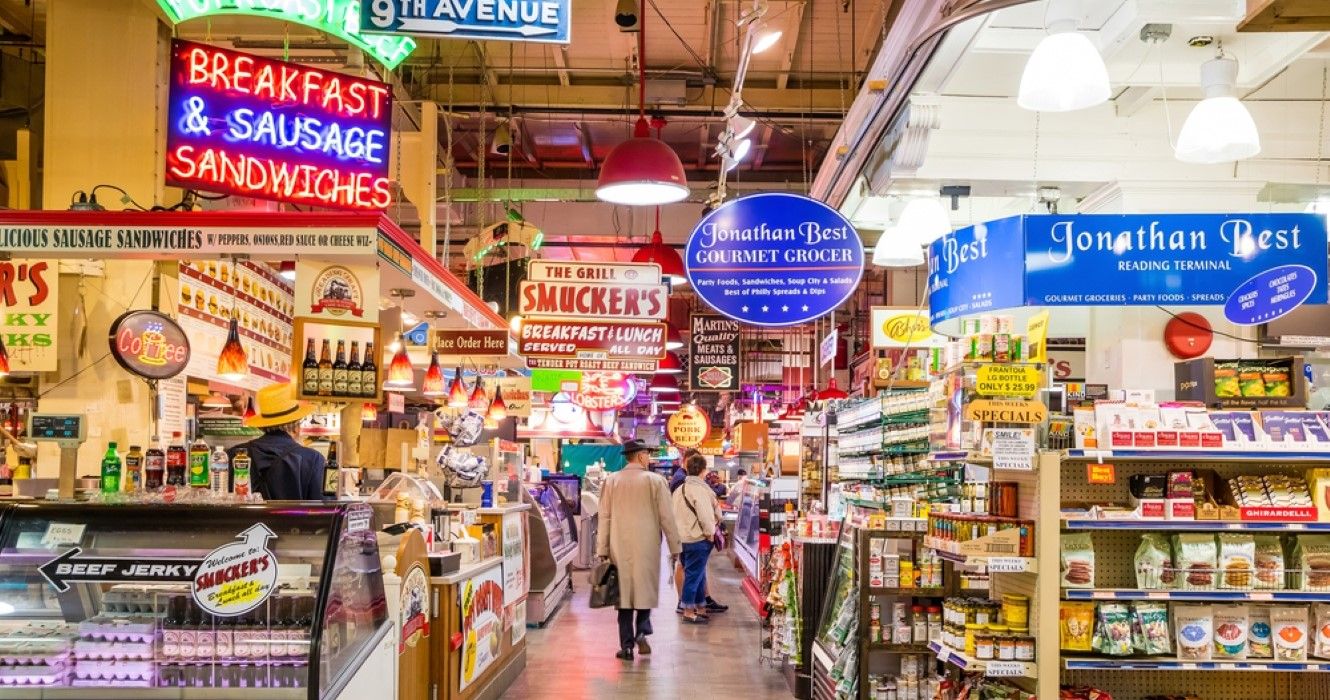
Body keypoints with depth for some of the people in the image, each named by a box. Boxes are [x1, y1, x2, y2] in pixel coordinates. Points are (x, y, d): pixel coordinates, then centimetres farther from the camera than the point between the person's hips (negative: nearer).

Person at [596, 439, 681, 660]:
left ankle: (627, 645, 8)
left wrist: (602, 551, 8)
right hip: (647, 547, -2)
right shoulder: (656, 480, -4)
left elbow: (605, 517, 4)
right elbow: (667, 517, -3)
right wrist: (674, 547, 5)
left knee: (624, 591, 7)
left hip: (620, 547, 2)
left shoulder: (611, 481, 4)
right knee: (645, 588, 14)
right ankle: (642, 631, -3)